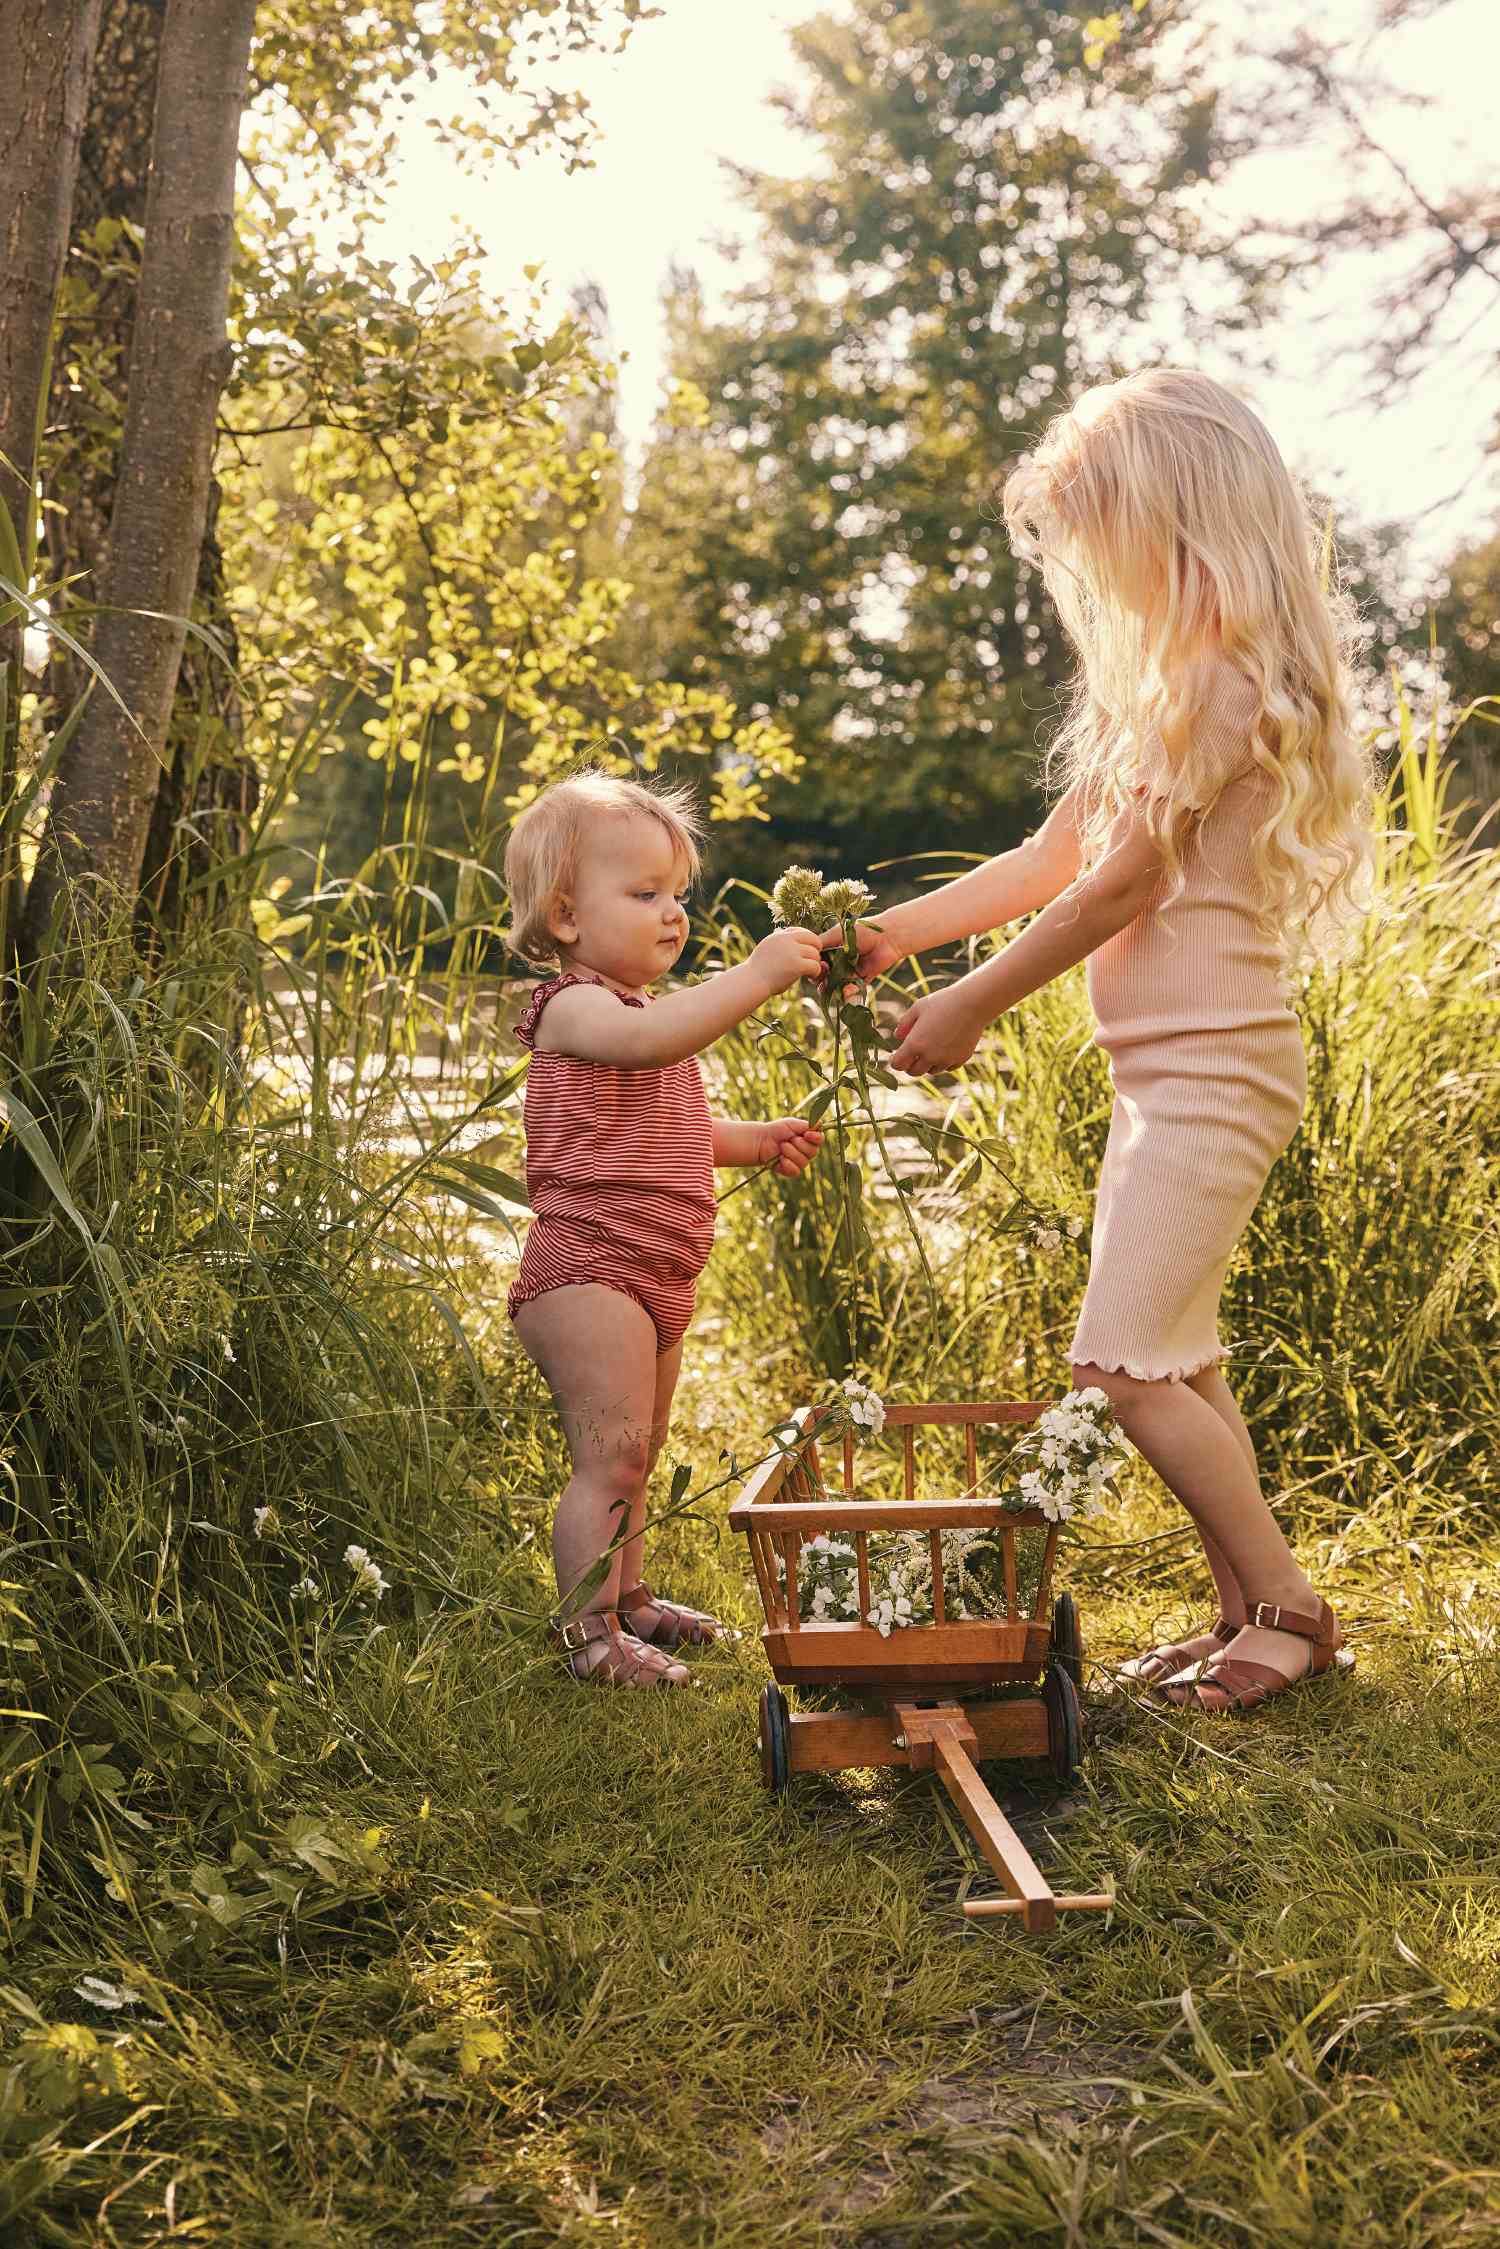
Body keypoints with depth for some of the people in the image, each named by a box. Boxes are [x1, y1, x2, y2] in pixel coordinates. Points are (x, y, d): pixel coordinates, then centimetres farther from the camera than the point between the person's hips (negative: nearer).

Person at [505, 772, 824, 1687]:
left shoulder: (651, 1015, 20)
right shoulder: (573, 1007, -13)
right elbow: (648, 1041, -36)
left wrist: (755, 1141, 18)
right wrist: (754, 976, -40)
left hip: (657, 1279, 10)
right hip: (586, 1271, -10)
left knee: (635, 1456, 19)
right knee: (612, 1456, -11)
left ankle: (628, 1599, 32)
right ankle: (589, 1633, -2)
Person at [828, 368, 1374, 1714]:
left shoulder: (1221, 683, -15)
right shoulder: (1165, 686, 17)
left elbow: (1115, 890, -15)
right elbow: (1050, 861, 19)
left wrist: (967, 1009, -6)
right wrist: (896, 935, 13)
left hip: (1211, 1067, -10)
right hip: (1178, 1069, 10)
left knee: (1129, 1363, -12)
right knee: (1178, 1363, 13)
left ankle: (1289, 1609, 0)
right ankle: (1249, 1611, 21)